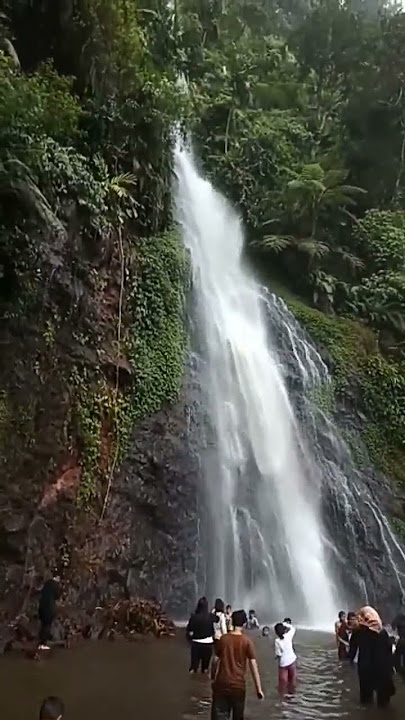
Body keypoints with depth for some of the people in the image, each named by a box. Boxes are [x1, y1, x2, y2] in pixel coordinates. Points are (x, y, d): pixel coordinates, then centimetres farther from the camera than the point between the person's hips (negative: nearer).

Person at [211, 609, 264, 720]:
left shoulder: (223, 639, -1)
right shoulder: (247, 641, -7)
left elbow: (215, 661, 4)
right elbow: (253, 665, -10)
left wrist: (213, 678, 18)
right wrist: (259, 689, -6)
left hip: (221, 684, 1)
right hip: (238, 685, -1)